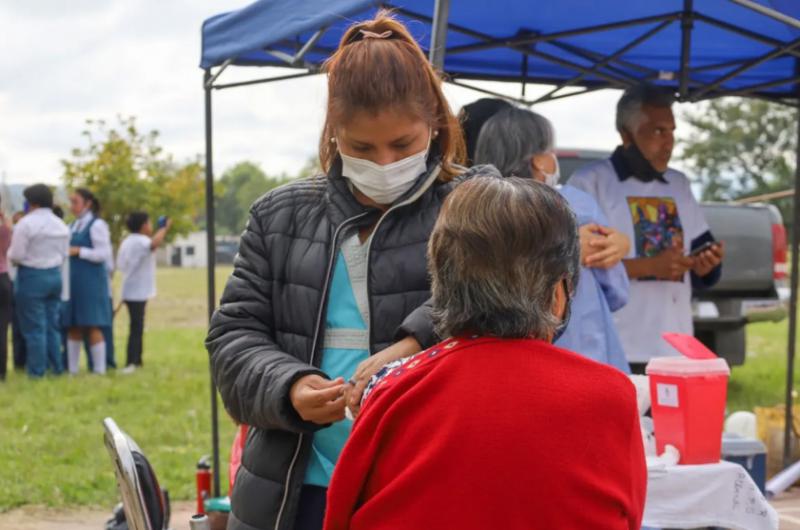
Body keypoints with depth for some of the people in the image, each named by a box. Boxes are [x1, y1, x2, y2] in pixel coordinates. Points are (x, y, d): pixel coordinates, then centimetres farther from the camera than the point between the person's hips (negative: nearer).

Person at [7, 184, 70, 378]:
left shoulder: (26, 223, -13)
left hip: (32, 276, -6)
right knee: (52, 324, 13)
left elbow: (16, 255, -14)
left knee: (34, 327, -1)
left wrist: (9, 252, 7)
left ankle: (37, 370, 1)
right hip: (55, 275, 7)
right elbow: (64, 254, 11)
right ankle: (56, 367, 15)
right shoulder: (61, 225, 9)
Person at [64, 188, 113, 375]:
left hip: (91, 282, -7)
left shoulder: (97, 225, -7)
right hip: (73, 282, 7)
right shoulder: (74, 226, 15)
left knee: (92, 327, -6)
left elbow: (104, 254, -12)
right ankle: (72, 369, 12)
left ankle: (99, 370, -1)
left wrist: (78, 251, -16)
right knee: (73, 327, 7)